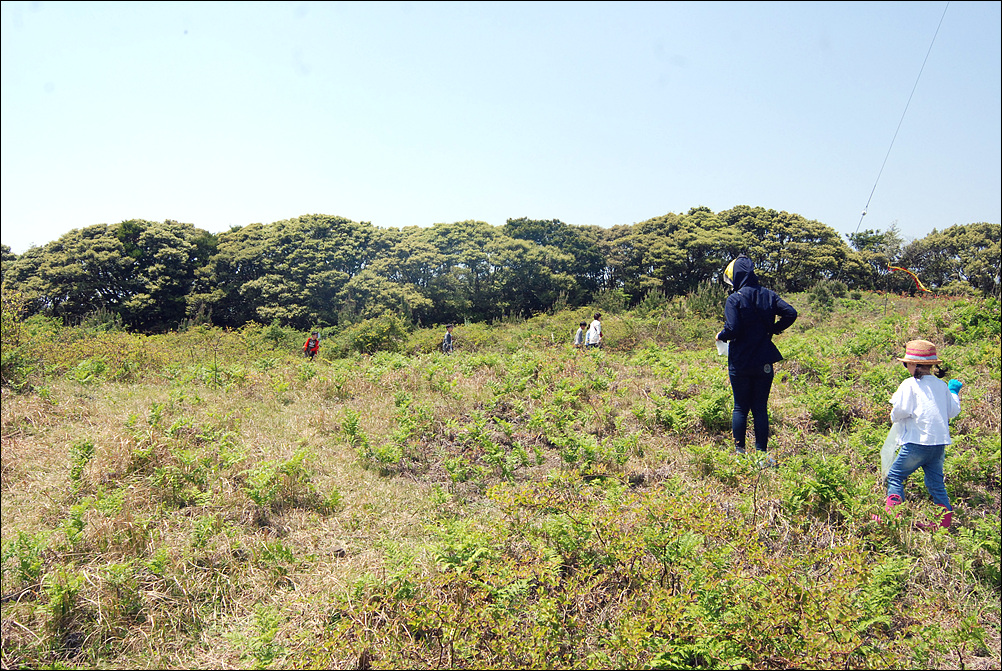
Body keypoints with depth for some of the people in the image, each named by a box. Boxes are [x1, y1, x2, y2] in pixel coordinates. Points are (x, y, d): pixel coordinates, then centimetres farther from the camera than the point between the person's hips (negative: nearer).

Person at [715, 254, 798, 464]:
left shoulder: (734, 299, -11)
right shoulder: (768, 295, 3)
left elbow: (732, 329, -20)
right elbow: (790, 313, -4)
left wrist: (720, 335, 1)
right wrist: (773, 329, 9)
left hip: (740, 364, -3)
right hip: (764, 363, 3)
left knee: (740, 408, 8)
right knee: (760, 408, 9)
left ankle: (740, 452, 10)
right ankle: (762, 454, 10)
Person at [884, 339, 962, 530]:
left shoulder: (910, 384, -9)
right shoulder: (942, 385, 9)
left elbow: (899, 412, -15)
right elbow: (953, 411, 17)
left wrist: (894, 416, 8)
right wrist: (954, 391, 31)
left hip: (918, 442, -7)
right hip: (940, 442, 7)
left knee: (895, 476, 1)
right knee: (936, 482, 15)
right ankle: (945, 521, 18)